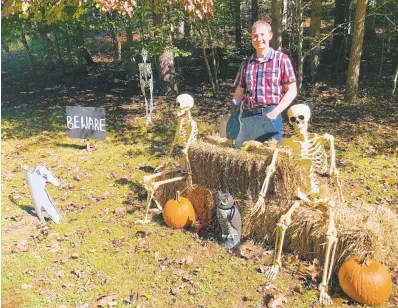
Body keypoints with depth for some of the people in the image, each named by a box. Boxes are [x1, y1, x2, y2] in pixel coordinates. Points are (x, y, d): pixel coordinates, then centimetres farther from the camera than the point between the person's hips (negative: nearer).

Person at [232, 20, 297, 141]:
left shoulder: (281, 59, -1)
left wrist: (275, 112, -13)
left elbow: (292, 91, -3)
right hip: (247, 115, 4)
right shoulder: (246, 63, 10)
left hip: (270, 115, -3)